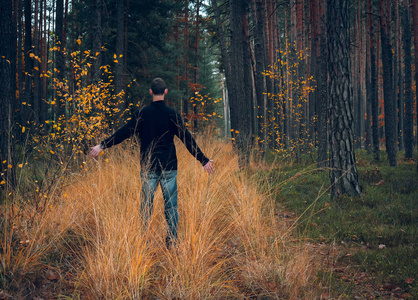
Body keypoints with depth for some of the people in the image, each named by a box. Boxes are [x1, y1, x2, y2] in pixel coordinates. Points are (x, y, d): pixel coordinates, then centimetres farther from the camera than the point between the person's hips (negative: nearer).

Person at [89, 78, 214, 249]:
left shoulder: (142, 114, -1)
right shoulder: (172, 114, -3)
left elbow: (123, 132, -1)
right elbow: (187, 139, -6)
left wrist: (102, 146, 7)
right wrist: (203, 160, -2)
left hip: (148, 167, 1)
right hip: (169, 167, -1)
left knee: (146, 204, 6)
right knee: (171, 205, 5)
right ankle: (171, 240, 3)